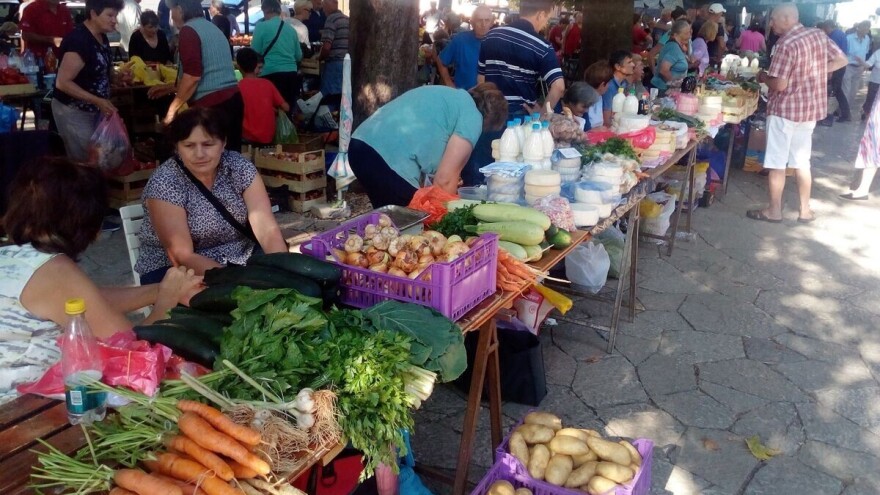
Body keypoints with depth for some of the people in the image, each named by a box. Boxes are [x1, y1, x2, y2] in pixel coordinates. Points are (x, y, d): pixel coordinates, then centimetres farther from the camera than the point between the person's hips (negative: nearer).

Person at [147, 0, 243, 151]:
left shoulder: (189, 30, -5)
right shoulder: (213, 28, 22)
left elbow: (193, 76, -15)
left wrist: (173, 108, -5)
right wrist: (170, 88, 32)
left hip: (211, 103, -9)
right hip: (233, 98, 9)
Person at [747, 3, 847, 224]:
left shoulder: (786, 44, -20)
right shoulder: (819, 35, 3)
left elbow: (780, 84, -22)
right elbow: (841, 60, 11)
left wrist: (763, 77, -3)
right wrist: (814, 73, 13)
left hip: (785, 109, -7)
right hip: (811, 108, 8)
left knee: (777, 163, 3)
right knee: (802, 161, 15)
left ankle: (774, 211, 10)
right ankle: (805, 210, 21)